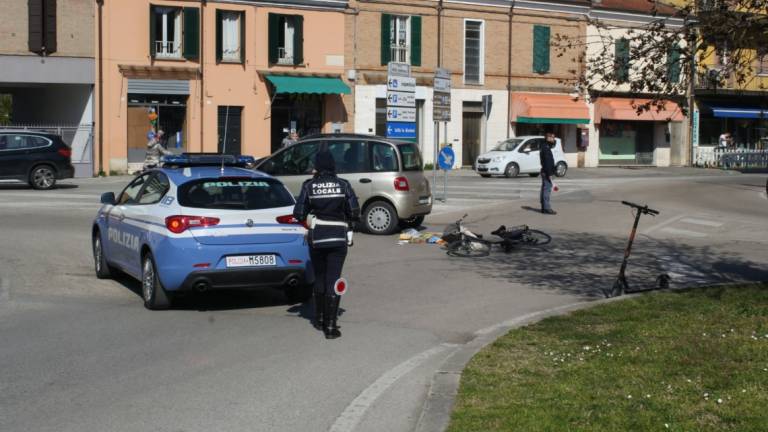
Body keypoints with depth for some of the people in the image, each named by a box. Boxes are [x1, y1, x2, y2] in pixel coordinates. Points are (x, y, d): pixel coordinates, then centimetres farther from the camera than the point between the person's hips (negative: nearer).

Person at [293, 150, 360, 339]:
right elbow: (354, 212, -4)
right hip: (338, 237, -1)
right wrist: (349, 225, 15)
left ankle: (320, 320, 28)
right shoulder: (343, 185, -3)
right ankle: (330, 326, -5)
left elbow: (299, 214, -5)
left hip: (316, 238, 1)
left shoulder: (309, 186, -4)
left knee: (319, 278, 17)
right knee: (333, 280, 0)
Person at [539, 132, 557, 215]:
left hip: (544, 172, 11)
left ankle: (544, 207, 19)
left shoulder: (545, 147, 16)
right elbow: (547, 162, -23)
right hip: (547, 172, -11)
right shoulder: (546, 148, -17)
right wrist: (549, 174, -24)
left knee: (545, 189, 14)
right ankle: (546, 208, -11)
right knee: (547, 189, -10)